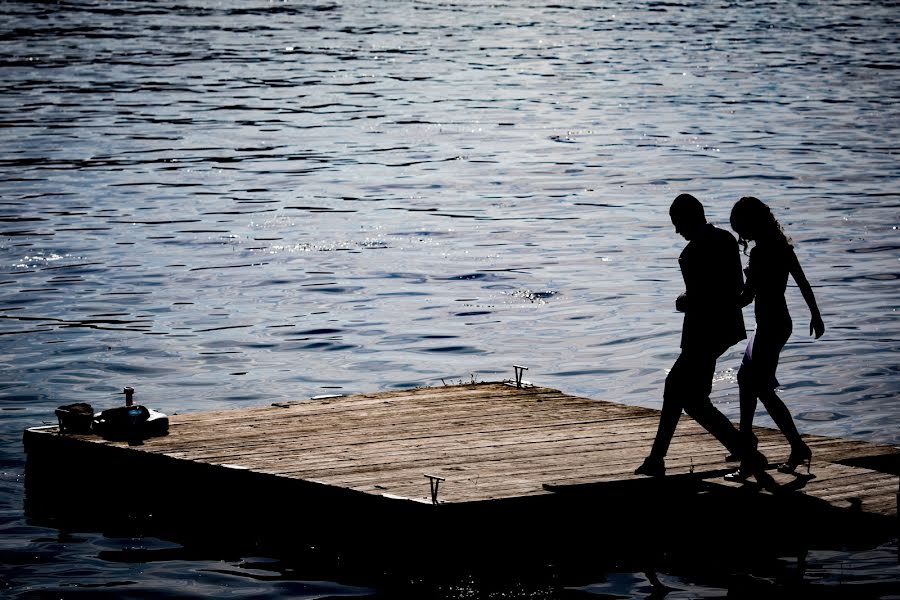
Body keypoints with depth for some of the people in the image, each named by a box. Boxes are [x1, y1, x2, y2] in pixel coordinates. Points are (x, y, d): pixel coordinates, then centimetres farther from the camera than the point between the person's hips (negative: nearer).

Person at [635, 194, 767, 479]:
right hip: (726, 325, 10)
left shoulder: (694, 252, -21)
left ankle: (750, 457, -7)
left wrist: (686, 303, -2)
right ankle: (656, 460, 25)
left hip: (705, 332, -10)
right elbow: (738, 287, 13)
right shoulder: (726, 240, 6)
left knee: (693, 400, -1)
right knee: (675, 385, 20)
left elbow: (701, 298, -23)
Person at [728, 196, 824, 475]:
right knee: (747, 378, 22)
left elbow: (746, 297, -21)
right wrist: (815, 315, 22)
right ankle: (746, 437, 33)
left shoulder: (760, 253, -21)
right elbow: (803, 283, 12)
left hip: (770, 326, -10)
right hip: (780, 322, 10)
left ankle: (798, 447, -8)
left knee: (763, 388, -5)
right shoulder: (781, 246, 6)